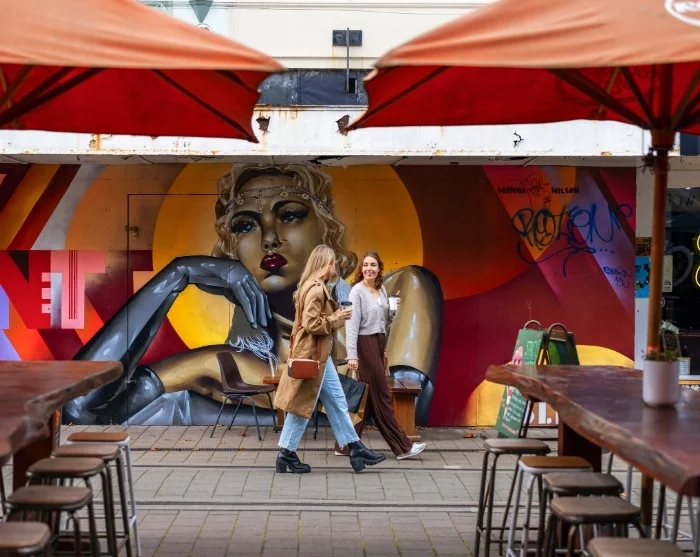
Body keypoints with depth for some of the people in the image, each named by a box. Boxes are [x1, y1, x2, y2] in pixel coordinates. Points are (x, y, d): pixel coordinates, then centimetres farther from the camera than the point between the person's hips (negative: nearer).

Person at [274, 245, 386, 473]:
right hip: (312, 355, -11)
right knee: (302, 405, -2)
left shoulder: (315, 287, 14)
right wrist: (337, 319, -13)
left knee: (337, 401, 11)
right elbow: (311, 324, -24)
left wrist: (337, 315, 6)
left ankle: (355, 448, 16)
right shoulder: (316, 289, -18)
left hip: (319, 355, 11)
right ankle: (286, 455, 6)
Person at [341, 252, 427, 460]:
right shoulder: (357, 291, -10)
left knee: (366, 397, 9)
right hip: (366, 344, -8)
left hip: (380, 343, 8)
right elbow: (352, 324, -15)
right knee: (381, 396, -3)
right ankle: (402, 446, 1)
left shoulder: (382, 290, 11)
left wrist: (394, 310, -2)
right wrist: (352, 355, -20)